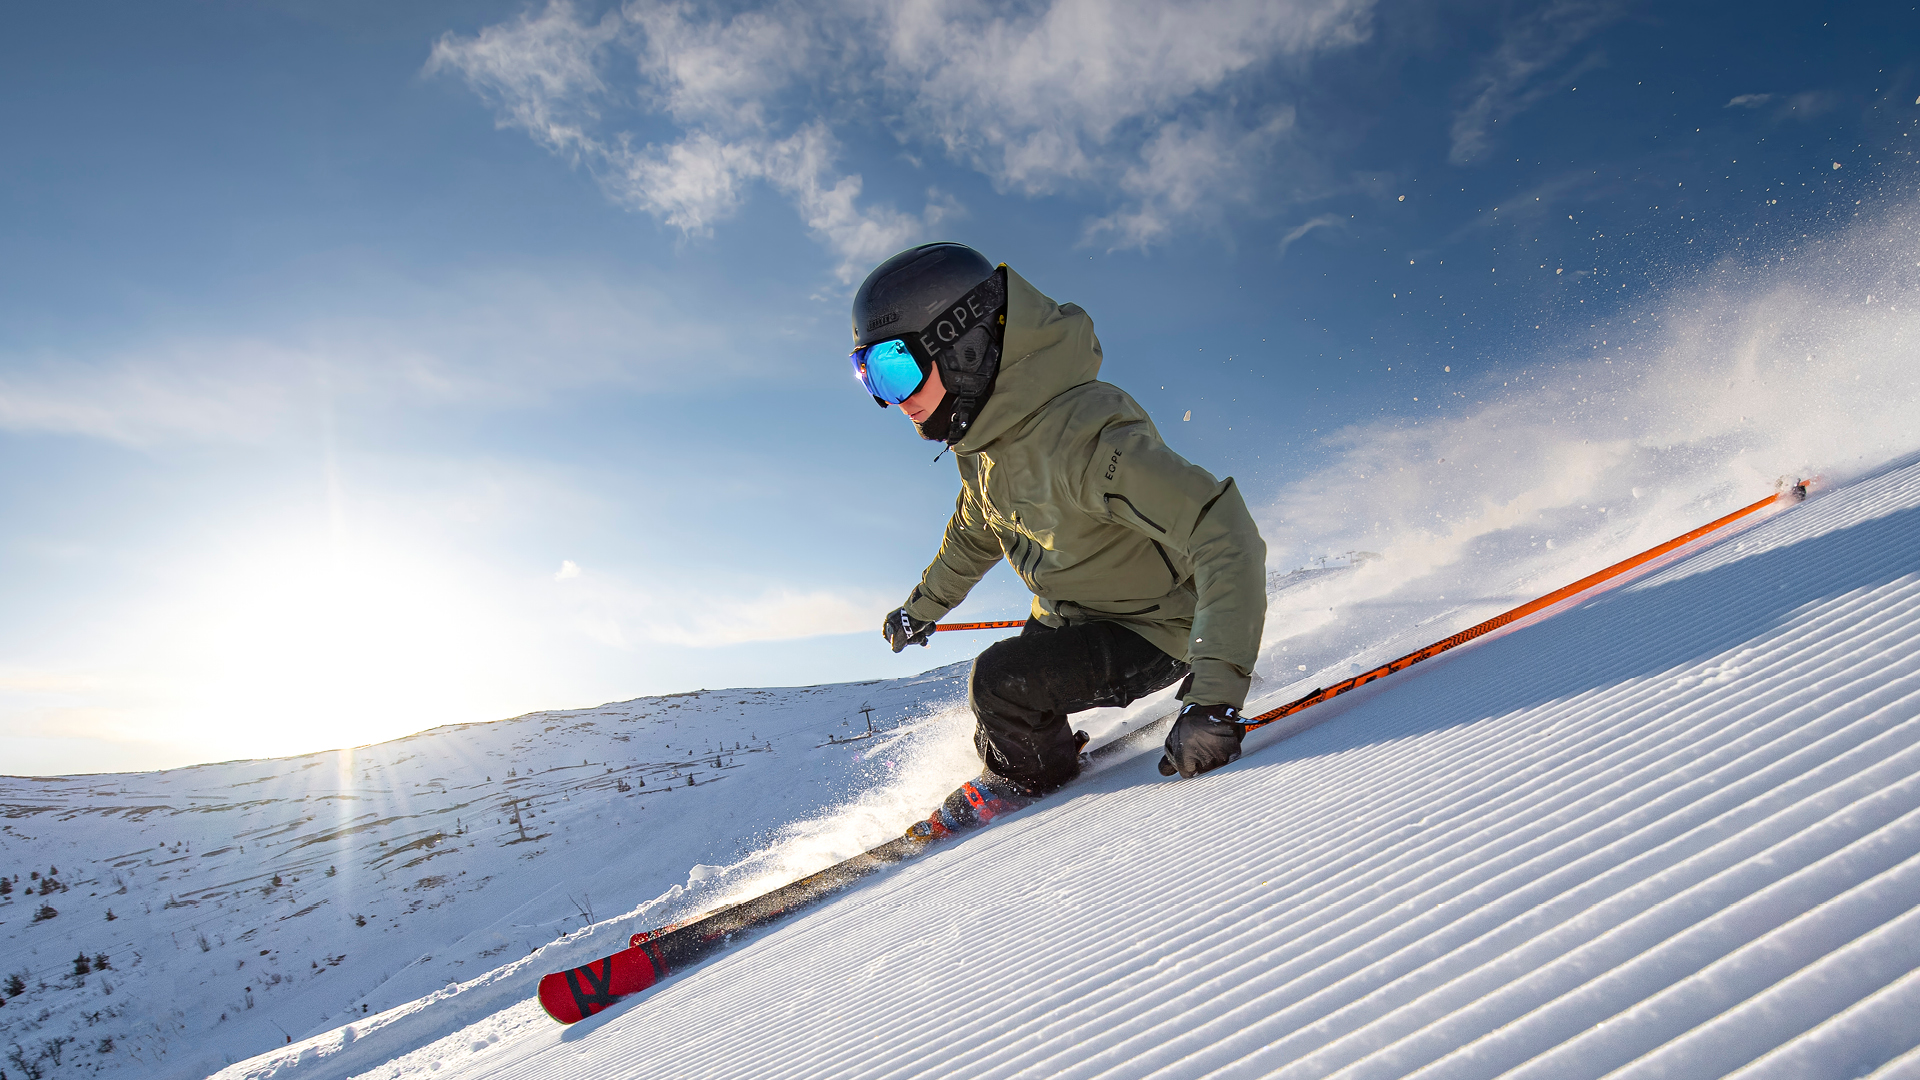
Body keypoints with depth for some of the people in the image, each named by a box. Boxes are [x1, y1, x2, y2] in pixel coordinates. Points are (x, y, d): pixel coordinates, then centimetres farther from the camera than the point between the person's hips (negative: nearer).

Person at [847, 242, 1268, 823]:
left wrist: (1214, 697, -45)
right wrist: (923, 607, 29)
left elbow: (1224, 535, -39)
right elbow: (976, 530, 16)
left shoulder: (1081, 434, -36)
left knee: (1001, 683, -20)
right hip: (1067, 618, 8)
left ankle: (1030, 777, 11)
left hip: (1155, 630, -8)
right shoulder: (984, 432, -6)